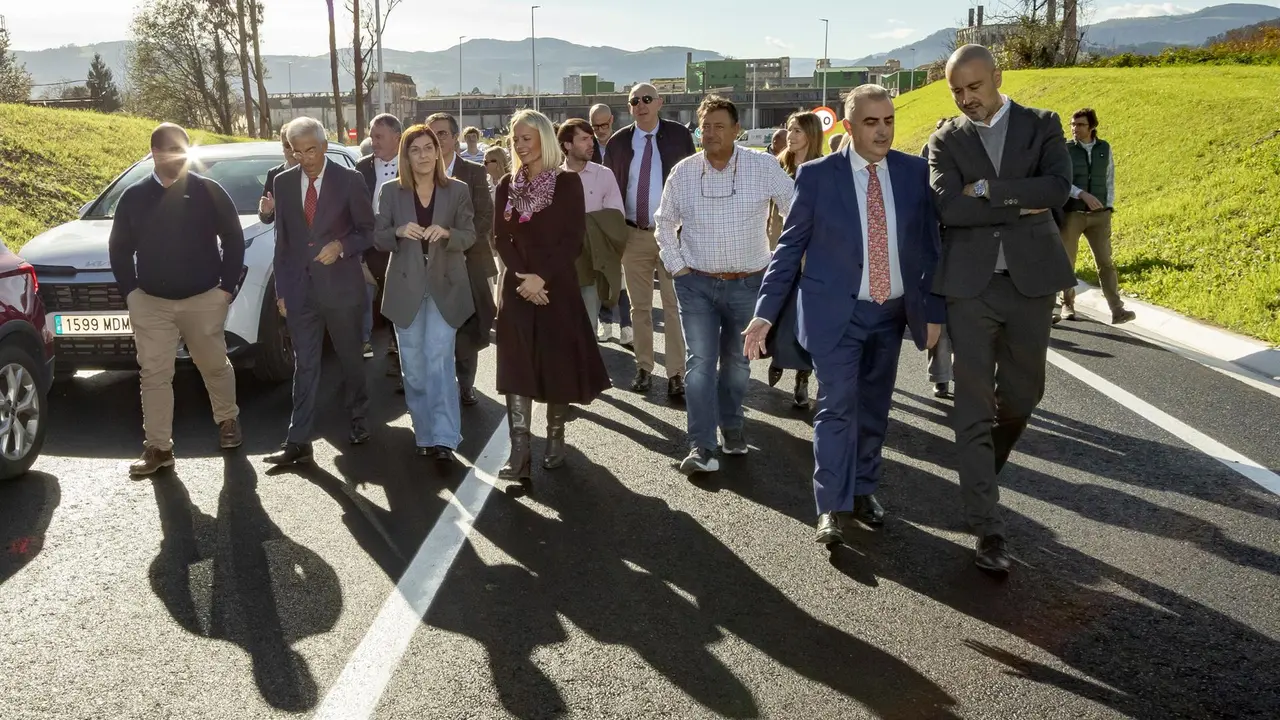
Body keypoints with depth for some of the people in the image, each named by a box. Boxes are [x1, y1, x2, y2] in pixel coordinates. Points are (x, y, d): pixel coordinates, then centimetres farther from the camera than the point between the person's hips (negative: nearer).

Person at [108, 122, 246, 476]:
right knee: (154, 375, 1)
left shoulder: (209, 191, -2)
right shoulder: (133, 197, 3)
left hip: (204, 300, -1)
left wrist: (227, 286, -5)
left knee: (215, 366, 13)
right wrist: (130, 292, 1)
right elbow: (119, 248, 10)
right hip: (150, 303, 2)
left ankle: (227, 420, 36)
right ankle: (158, 447, 7)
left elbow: (234, 239, 1)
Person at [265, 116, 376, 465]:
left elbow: (368, 231, 0)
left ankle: (358, 419, 33)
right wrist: (281, 289, 6)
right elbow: (282, 239, 10)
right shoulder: (283, 182, 6)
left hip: (341, 285, -2)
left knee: (350, 358, 13)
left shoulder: (349, 180, -5)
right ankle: (299, 440, 2)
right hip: (300, 288, 2)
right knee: (305, 366, 2)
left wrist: (341, 245, -20)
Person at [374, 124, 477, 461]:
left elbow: (469, 236, 0)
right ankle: (424, 434, 20)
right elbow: (378, 239, 3)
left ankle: (444, 437, -9)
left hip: (445, 286, -2)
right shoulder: (391, 192, 2)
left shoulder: (458, 190, 0)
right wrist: (399, 232, -18)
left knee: (439, 360, -10)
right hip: (406, 287, 2)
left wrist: (446, 233, -21)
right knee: (413, 366, 7)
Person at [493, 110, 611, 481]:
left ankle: (555, 440, 19)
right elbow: (501, 238, 3)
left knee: (558, 365, 3)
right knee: (516, 367, -3)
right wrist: (523, 278, -12)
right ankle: (519, 451, -3)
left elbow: (573, 239, -9)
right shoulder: (507, 186, 8)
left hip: (557, 286, -3)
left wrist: (542, 278, -17)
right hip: (517, 287, 3)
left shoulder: (568, 182, -4)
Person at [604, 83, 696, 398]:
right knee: (639, 307, 10)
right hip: (633, 234, 2)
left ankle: (676, 374, 3)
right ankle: (643, 369, 21)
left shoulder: (679, 135, 0)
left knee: (674, 307, -1)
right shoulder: (618, 142, 4)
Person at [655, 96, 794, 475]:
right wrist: (676, 266, 5)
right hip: (696, 283, 0)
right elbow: (665, 222, 12)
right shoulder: (683, 172, -1)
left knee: (737, 361, 14)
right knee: (700, 362, -6)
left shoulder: (764, 167, -8)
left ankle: (731, 426, 35)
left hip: (748, 284, 0)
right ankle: (701, 447, -6)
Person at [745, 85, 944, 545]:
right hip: (836, 311, -3)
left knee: (874, 408, 13)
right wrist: (765, 313, -7)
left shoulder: (915, 172, 1)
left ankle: (863, 491, 29)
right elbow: (790, 246, -3)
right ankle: (830, 508, 1)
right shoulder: (817, 175, -6)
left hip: (892, 312, 3)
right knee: (837, 407, -7)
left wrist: (933, 311, 4)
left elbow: (927, 245, 6)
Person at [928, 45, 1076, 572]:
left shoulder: (1041, 126, 6)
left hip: (1030, 281, 2)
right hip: (970, 286, -1)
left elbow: (1058, 189, -12)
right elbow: (948, 207, -13)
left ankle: (982, 470, 42)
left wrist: (986, 188, -14)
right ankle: (988, 528, 3)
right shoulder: (945, 141, 4)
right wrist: (1021, 205, -13)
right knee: (973, 408, -3)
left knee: (1021, 395, 14)